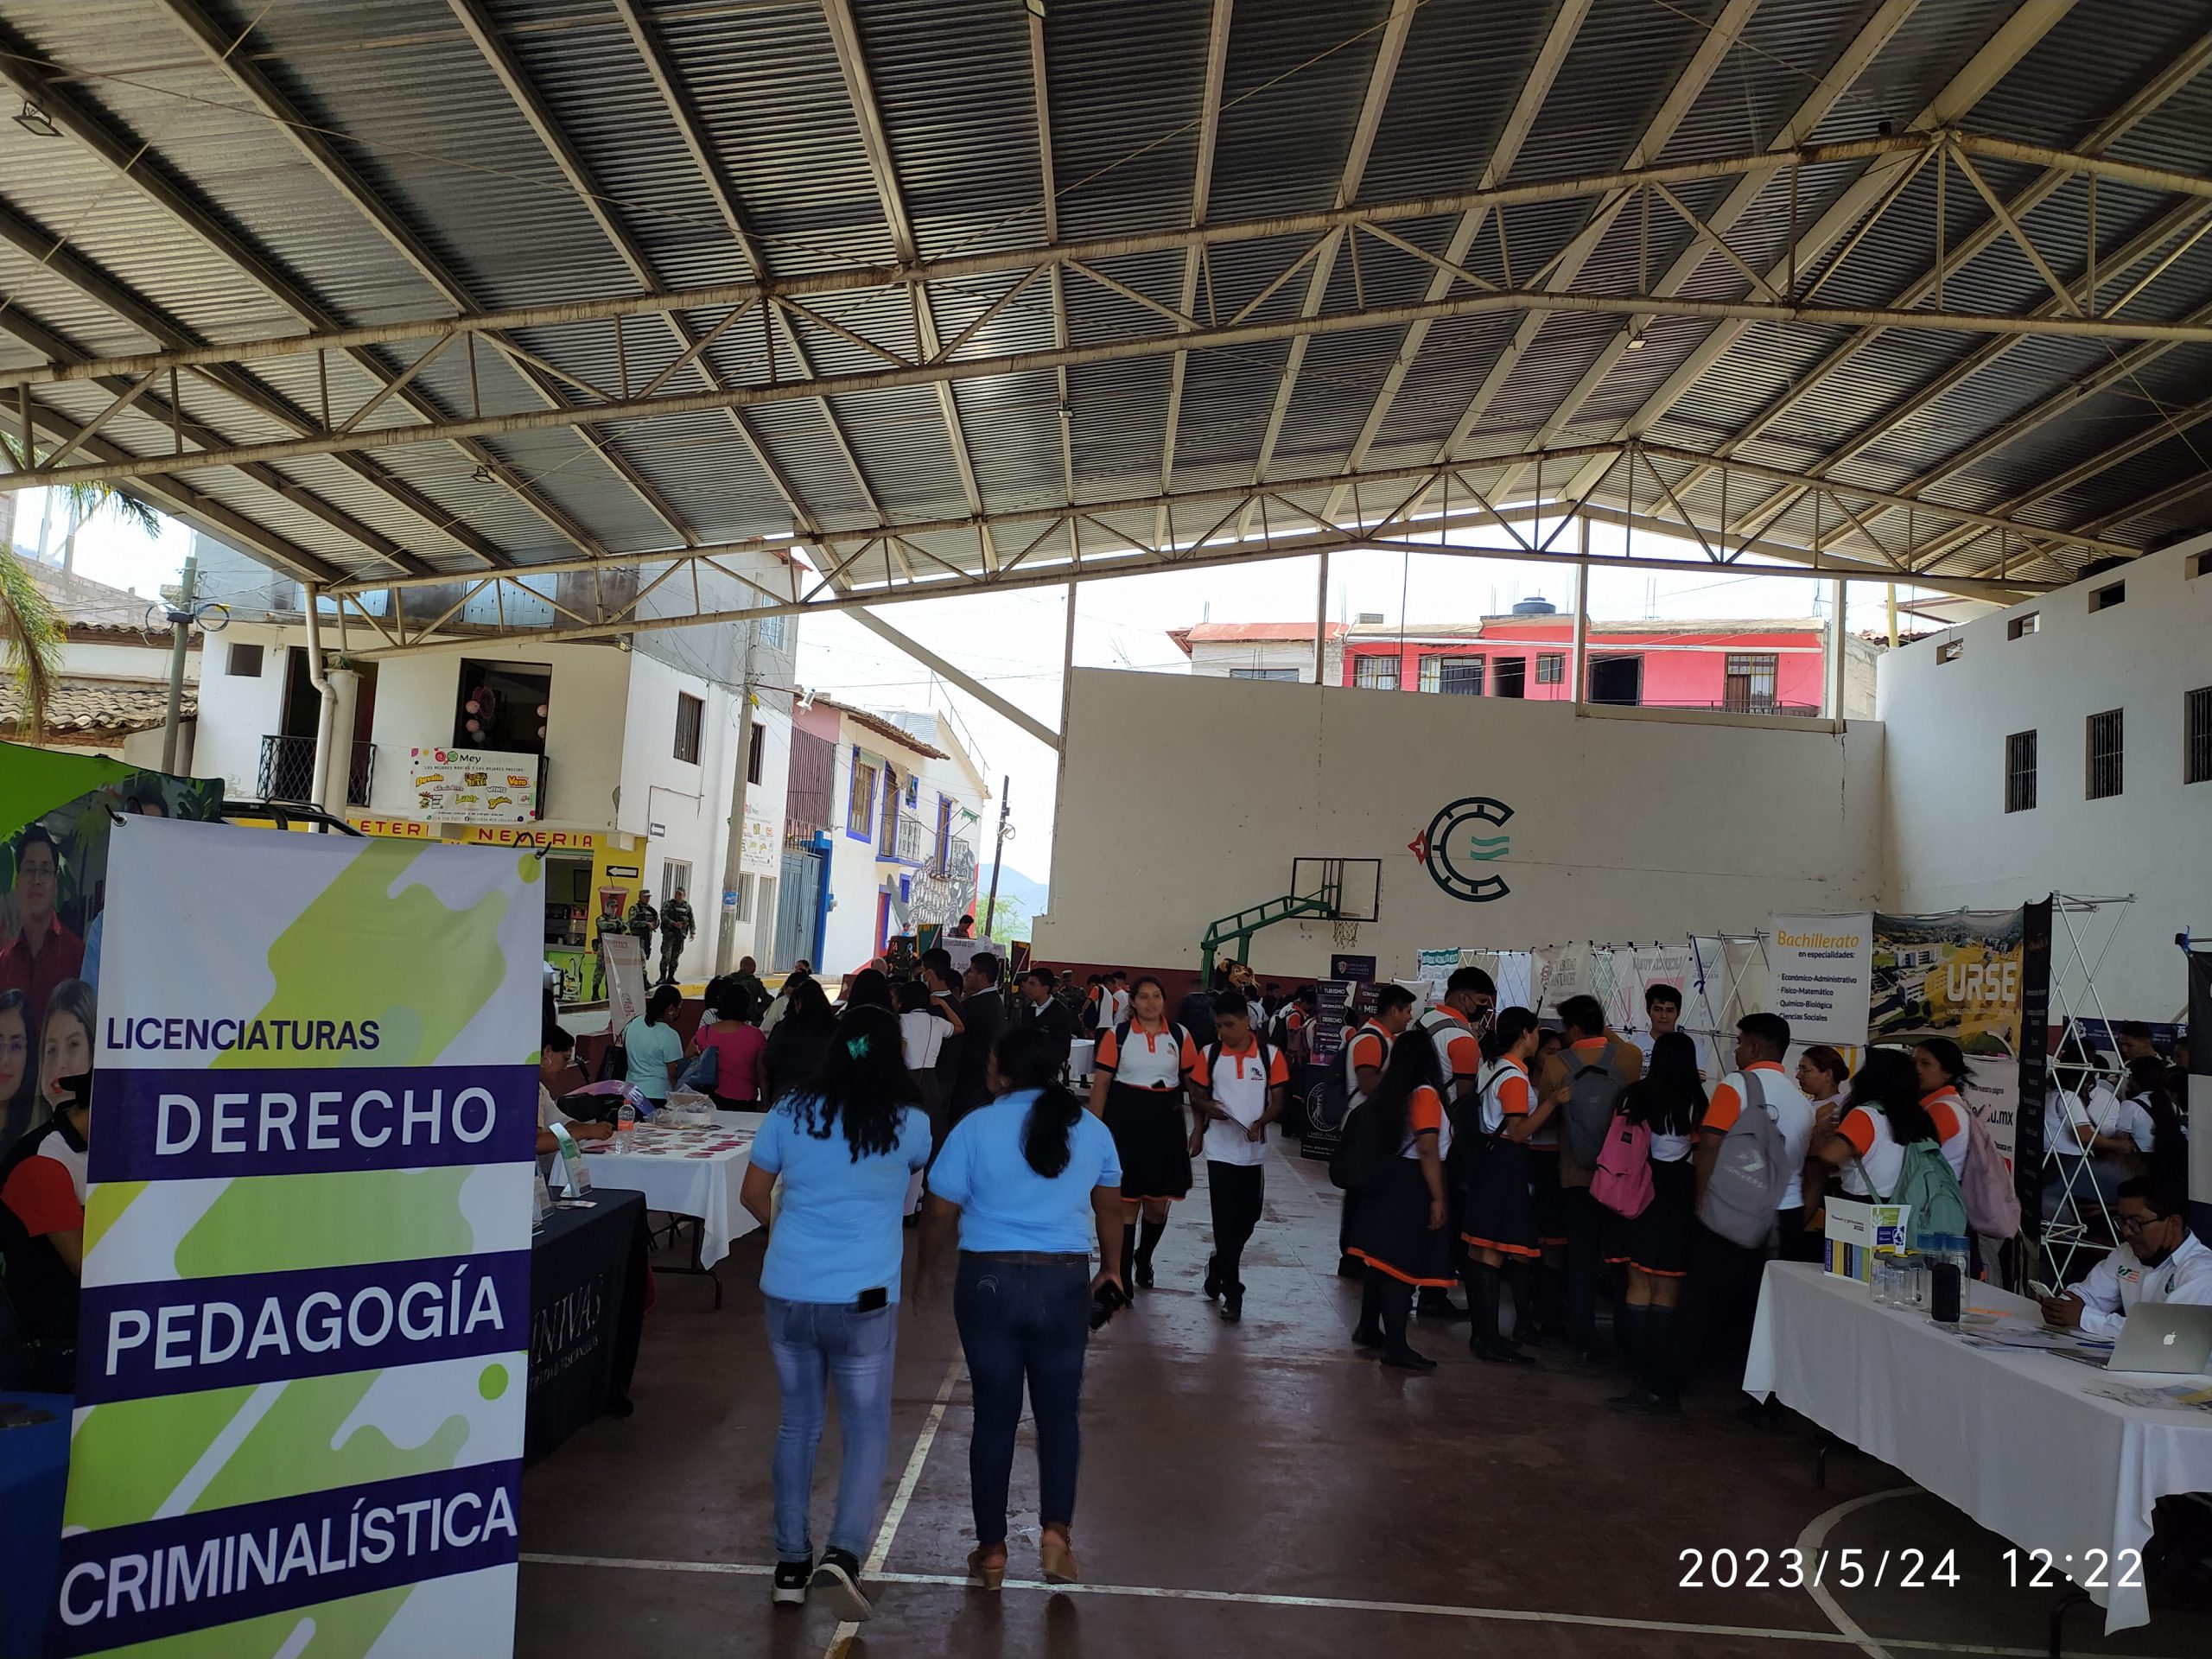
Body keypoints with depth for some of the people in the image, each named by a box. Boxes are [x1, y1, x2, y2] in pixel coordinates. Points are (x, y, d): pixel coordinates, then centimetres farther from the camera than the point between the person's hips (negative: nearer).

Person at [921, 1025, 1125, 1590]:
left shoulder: (975, 1128, -8)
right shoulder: (1091, 1130, 2)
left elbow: (941, 1215, -4)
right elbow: (1110, 1209, 13)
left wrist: (923, 1271, 12)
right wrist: (1111, 1269, 29)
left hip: (989, 1281, -1)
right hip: (1064, 1283, 2)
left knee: (994, 1417, 10)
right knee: (1059, 1413, 15)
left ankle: (991, 1550, 19)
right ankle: (1056, 1531, 6)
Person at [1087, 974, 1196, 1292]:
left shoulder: (1180, 1036, 3)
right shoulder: (1117, 1035, -2)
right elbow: (1101, 1083, -1)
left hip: (1165, 1123, 2)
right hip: (1125, 1122, -2)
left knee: (1158, 1206, 8)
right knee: (1126, 1204, 1)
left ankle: (1143, 1259, 37)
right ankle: (1122, 1278, 11)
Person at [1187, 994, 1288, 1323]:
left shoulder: (1271, 1055, -4)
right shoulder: (1209, 1054, -1)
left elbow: (1278, 1102, -2)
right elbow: (1196, 1094, 7)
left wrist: (1260, 1123, -21)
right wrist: (1207, 1106, -15)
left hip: (1254, 1149, 1)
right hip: (1220, 1148, -1)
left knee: (1248, 1218, 11)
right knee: (1225, 1220, -1)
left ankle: (1219, 1265, 37)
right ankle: (1232, 1292, 8)